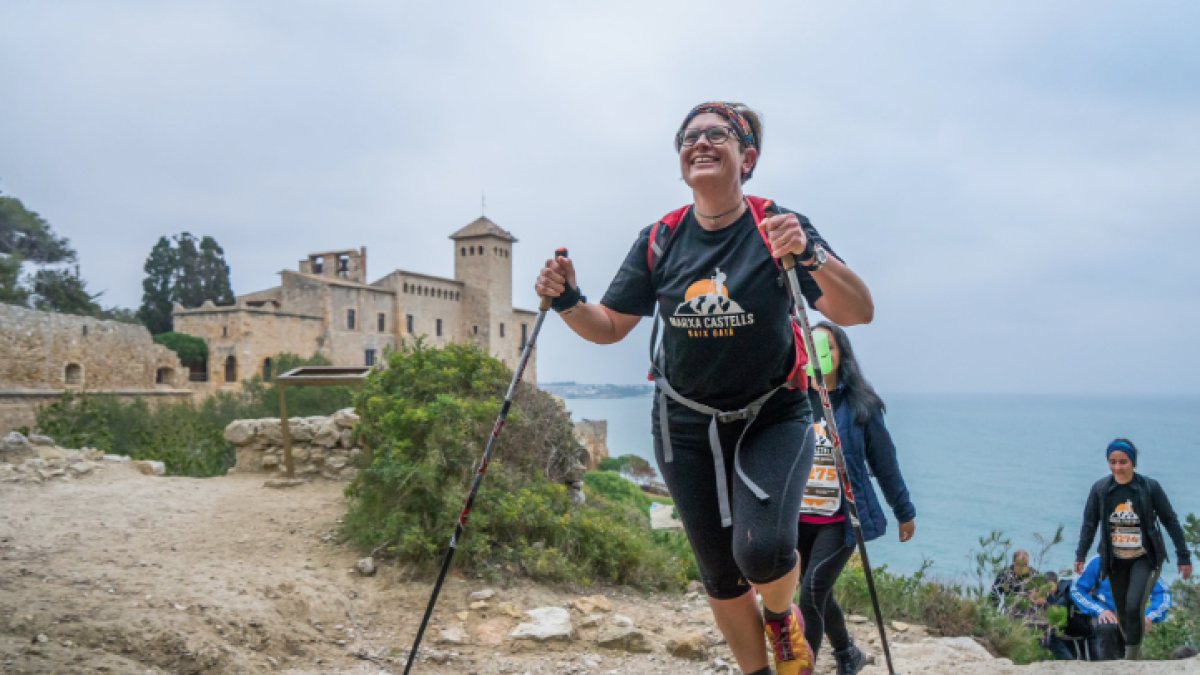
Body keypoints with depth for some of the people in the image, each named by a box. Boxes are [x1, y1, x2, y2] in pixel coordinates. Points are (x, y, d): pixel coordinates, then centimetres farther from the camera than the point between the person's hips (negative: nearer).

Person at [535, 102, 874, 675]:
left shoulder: (779, 229, -11)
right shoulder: (659, 241, -3)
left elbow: (858, 312, -20)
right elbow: (609, 327, 1)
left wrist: (810, 255, -38)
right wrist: (567, 301, -19)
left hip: (772, 418, -2)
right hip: (686, 428, 3)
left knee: (762, 550, -24)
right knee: (720, 578, 10)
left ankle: (781, 614, 13)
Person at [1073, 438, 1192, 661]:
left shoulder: (1150, 486, -10)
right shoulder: (1100, 488, -5)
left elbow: (1170, 521, -2)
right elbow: (1090, 523, 2)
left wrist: (1184, 556, -1)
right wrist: (1080, 556, -3)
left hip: (1145, 559, -3)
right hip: (1115, 561, 3)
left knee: (1134, 608, -20)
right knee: (1122, 614, 11)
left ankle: (1131, 660, -5)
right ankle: (1133, 650, 35)